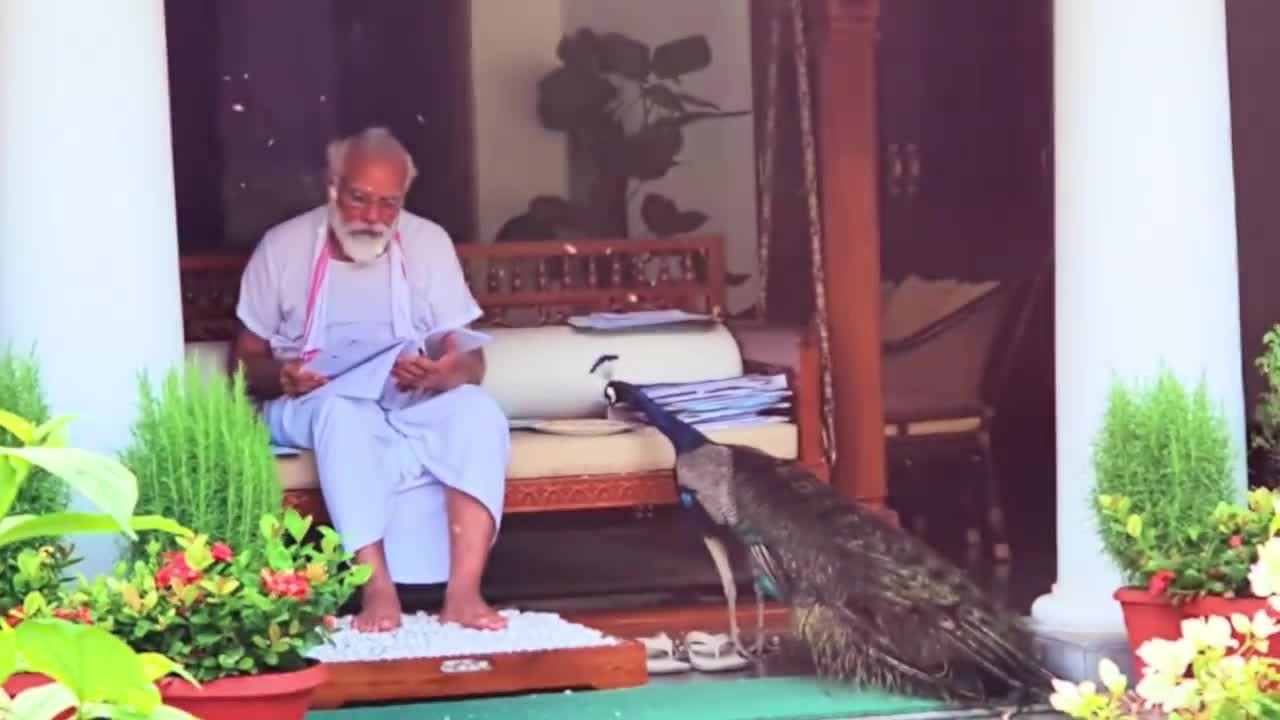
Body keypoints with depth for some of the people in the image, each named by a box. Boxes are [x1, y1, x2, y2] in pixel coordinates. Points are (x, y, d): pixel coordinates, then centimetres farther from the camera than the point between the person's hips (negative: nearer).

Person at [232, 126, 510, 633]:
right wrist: (280, 376, -23)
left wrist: (445, 374, -27)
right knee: (343, 408, -38)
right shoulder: (283, 247, -2)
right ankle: (378, 587, -45)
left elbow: (472, 362, -2)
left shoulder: (429, 242, 1)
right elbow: (247, 361, 2)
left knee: (478, 411, -30)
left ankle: (463, 591, -43)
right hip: (310, 407, -2)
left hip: (410, 406, 2)